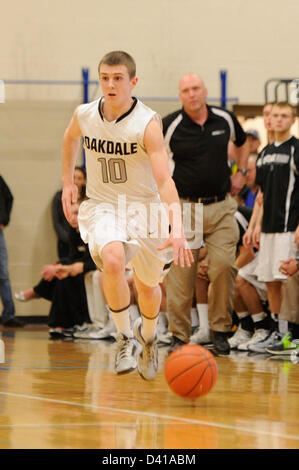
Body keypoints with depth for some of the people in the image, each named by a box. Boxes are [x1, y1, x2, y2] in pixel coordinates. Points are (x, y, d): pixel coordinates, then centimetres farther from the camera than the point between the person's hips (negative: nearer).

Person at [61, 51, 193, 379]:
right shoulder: (84, 115, -9)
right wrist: (67, 182, 15)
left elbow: (164, 180, -29)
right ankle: (125, 338, -12)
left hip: (144, 208, -1)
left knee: (148, 287, 12)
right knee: (112, 261, -30)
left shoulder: (147, 123, -22)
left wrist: (177, 229, -41)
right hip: (101, 207, 1)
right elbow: (70, 138, 18)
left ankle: (147, 336, 47)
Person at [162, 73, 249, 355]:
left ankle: (220, 329, 6)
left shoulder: (225, 120, 5)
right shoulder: (170, 126, -6)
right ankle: (179, 336, 7)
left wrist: (240, 173, 18)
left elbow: (242, 142, 27)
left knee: (223, 265, -10)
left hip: (221, 207, 2)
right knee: (181, 273, -4)